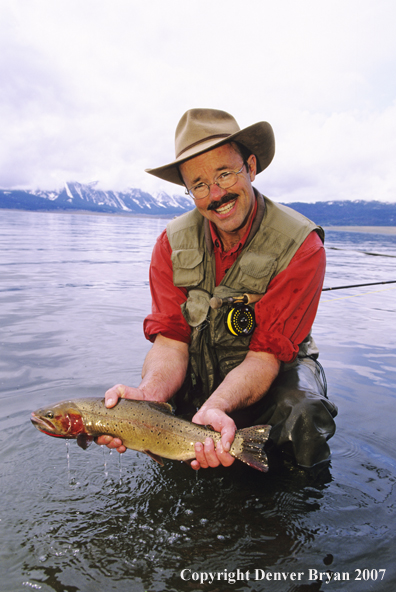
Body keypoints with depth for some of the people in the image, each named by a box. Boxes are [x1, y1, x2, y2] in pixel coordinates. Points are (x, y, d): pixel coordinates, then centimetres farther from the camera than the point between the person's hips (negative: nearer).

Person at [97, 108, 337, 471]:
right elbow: (171, 342, -14)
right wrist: (149, 393, -37)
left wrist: (216, 408, -42)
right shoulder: (173, 244, -9)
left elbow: (265, 355, -23)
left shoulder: (301, 246, -20)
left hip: (278, 368, -2)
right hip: (198, 372, 3)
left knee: (303, 420, -32)